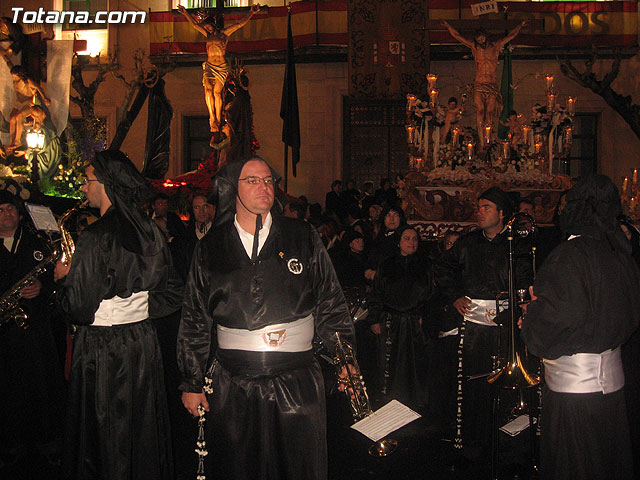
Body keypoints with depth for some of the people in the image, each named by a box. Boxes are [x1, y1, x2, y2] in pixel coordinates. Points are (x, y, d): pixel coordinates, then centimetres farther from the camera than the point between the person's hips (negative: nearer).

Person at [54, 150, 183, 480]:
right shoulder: (151, 232, 2)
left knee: (105, 438, 9)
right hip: (143, 342, 7)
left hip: (102, 350, -7)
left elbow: (79, 310, -18)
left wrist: (63, 278, -1)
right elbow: (173, 294, 9)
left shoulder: (95, 238, -19)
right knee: (142, 429, 19)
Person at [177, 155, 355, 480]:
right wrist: (191, 383, 8)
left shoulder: (303, 238, 4)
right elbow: (195, 321, 9)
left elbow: (330, 303, 6)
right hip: (231, 385, 1)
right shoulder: (210, 248, 5)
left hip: (296, 381, 0)